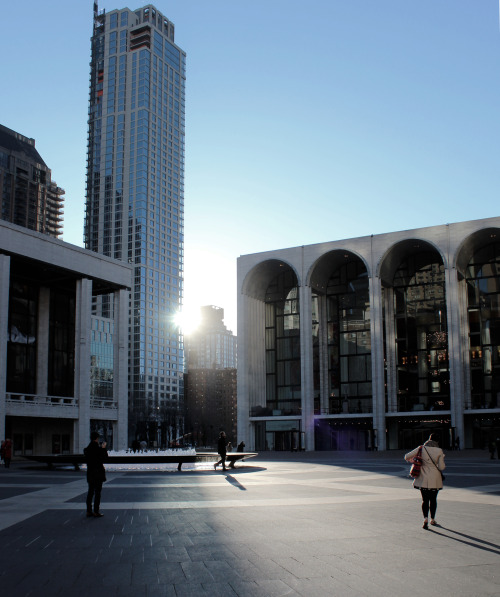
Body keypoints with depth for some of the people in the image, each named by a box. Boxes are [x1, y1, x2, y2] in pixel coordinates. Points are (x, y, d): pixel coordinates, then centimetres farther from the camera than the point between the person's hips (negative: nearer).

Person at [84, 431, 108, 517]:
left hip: (90, 472, 7)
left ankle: (89, 510, 17)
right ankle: (96, 511, -1)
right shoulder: (97, 448, -16)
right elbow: (105, 457, -8)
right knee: (98, 492, -1)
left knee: (90, 492, 13)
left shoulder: (87, 449, 5)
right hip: (98, 472, -7)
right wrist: (103, 448, 5)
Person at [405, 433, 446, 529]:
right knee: (433, 499, 16)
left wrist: (410, 460, 18)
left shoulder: (421, 448, -6)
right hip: (435, 479, 0)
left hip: (423, 479, 0)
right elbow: (441, 467, -8)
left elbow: (407, 457, -4)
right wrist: (443, 466, 16)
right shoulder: (439, 451, -9)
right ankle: (432, 519, 24)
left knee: (425, 499, 7)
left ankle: (425, 519, -12)